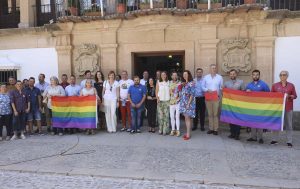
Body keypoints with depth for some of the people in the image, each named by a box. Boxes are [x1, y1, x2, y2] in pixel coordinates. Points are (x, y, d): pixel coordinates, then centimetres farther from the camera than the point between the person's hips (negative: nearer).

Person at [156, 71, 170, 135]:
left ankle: (165, 130, 1)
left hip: (167, 101, -1)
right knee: (160, 116, 1)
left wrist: (170, 99, -6)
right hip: (160, 101, 1)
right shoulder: (158, 83, 9)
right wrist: (157, 98, -8)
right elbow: (156, 91, 6)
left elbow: (170, 91, 5)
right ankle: (160, 130, 9)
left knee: (166, 116, -3)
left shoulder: (168, 82, 7)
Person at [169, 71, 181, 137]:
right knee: (172, 116, 6)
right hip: (171, 102, 3)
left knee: (177, 116, -2)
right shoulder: (169, 83, 9)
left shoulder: (180, 83, 1)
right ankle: (173, 130, 16)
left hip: (178, 102, -3)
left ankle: (178, 130, 5)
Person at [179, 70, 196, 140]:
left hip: (188, 103, -7)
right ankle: (187, 133, 17)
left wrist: (188, 103, -18)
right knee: (186, 118, 10)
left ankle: (188, 134, -2)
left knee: (187, 118, -7)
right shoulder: (183, 84, 14)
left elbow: (192, 94, -13)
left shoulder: (191, 83, -8)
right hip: (183, 102, 7)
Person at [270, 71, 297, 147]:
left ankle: (289, 141, 10)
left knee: (289, 125, 3)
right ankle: (274, 139, 14)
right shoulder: (275, 85, 5)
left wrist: (289, 96, -13)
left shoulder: (291, 85, 4)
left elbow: (295, 96, 5)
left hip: (288, 108, -1)